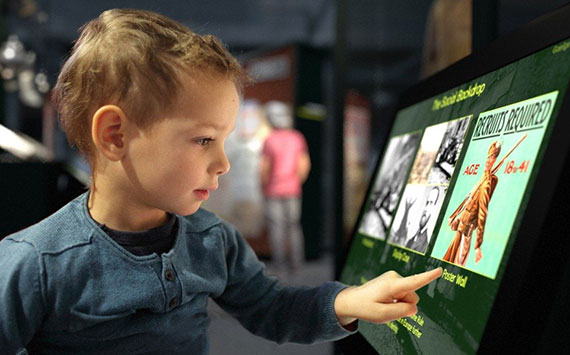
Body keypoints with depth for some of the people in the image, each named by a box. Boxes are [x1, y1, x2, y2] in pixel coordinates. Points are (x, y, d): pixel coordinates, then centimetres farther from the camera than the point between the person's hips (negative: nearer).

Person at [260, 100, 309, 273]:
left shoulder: (270, 141, -13)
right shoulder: (298, 138, 0)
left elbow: (265, 168, -12)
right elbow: (304, 164, 2)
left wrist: (263, 186, 3)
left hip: (273, 191, -4)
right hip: (293, 190, 4)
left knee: (276, 228, 2)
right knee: (294, 226, 13)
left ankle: (280, 265, 5)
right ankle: (297, 263, 16)